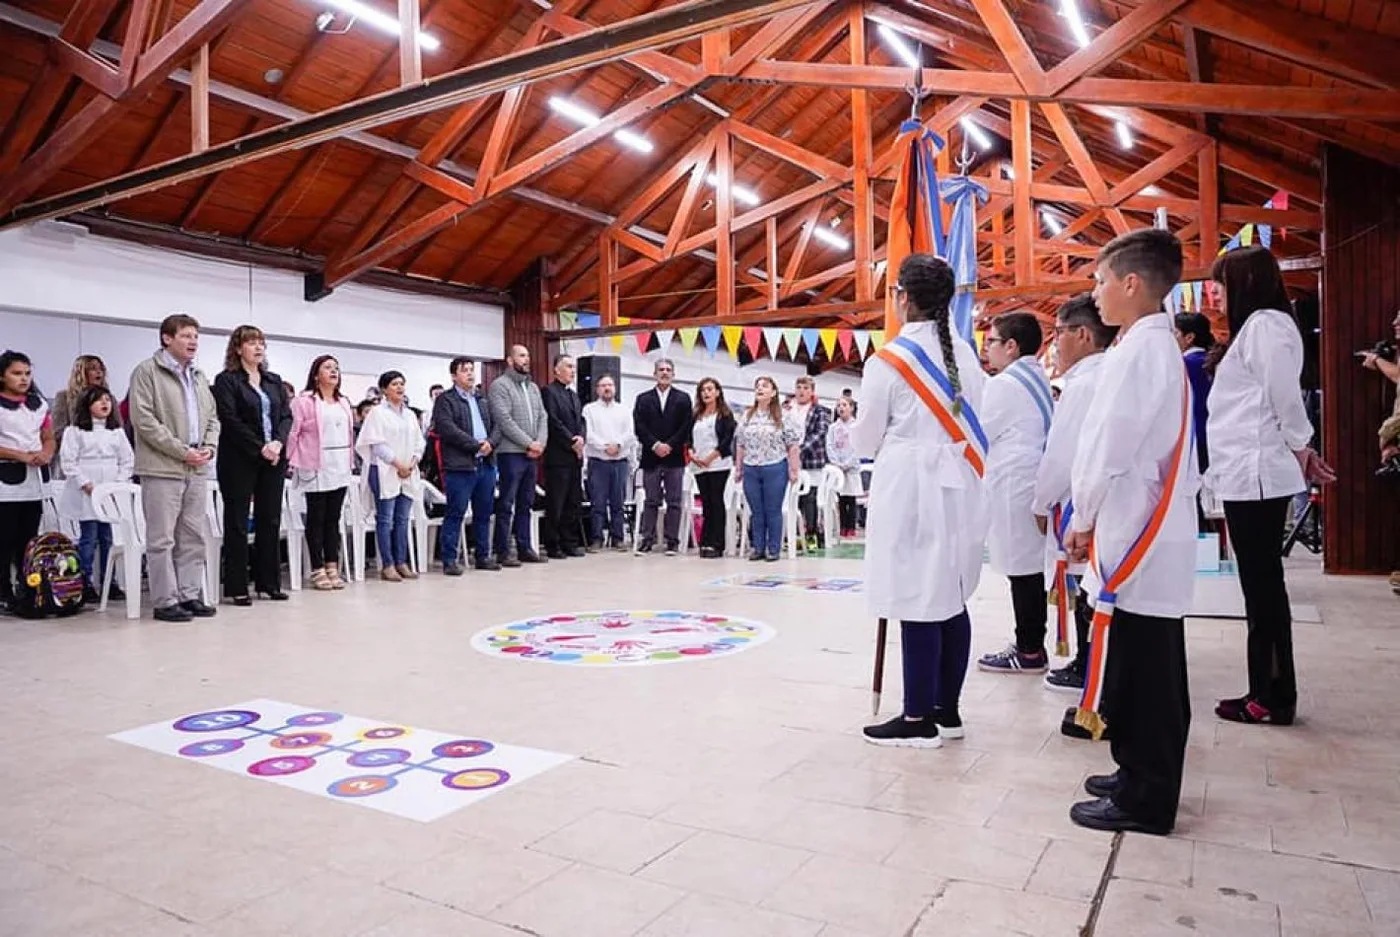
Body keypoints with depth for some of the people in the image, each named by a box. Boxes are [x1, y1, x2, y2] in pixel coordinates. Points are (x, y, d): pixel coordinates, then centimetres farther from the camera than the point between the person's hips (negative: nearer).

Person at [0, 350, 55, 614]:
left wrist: (47, 454, -4)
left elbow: (49, 438, 17)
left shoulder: (39, 403, 14)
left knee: (29, 540, 9)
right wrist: (21, 455, -17)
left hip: (33, 480, 5)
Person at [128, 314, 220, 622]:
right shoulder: (147, 372, -4)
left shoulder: (199, 376, 18)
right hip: (162, 468, -7)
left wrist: (210, 447, 1)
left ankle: (189, 595, 17)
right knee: (162, 538, -2)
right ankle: (165, 601, 4)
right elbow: (144, 419, -12)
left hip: (198, 469, 7)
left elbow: (212, 416, 20)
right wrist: (182, 450, -15)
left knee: (194, 537, 9)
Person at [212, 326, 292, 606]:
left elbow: (286, 415, 8)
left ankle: (268, 583, 13)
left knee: (270, 521, 6)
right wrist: (260, 448, -15)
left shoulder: (274, 381, 15)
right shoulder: (226, 380, -1)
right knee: (237, 523, 1)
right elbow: (231, 420, -11)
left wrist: (278, 442, -10)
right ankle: (237, 588, 6)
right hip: (240, 460, -5)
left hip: (273, 459, 5)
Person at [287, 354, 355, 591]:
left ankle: (333, 568, 13)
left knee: (333, 519, 8)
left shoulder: (343, 402, 15)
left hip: (340, 469, 6)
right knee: (316, 519, 1)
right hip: (316, 469, -6)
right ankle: (318, 571, 7)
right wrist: (292, 462, -8)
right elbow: (293, 432, -6)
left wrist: (351, 463, 13)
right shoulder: (304, 400, -4)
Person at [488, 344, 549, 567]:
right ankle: (503, 551, 2)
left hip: (532, 454, 7)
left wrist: (540, 443, -4)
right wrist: (529, 443, -14)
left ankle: (524, 548, 18)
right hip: (511, 453, -7)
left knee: (526, 504, 12)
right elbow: (504, 420, -15)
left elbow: (543, 417, 13)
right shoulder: (500, 385, -6)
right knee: (506, 504, -3)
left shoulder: (533, 387, 18)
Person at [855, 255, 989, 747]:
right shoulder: (966, 354, 8)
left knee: (918, 601, -1)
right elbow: (979, 422, 11)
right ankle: (947, 710, 22)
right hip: (959, 485, 7)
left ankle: (919, 720, 8)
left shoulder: (888, 359, -10)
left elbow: (866, 440, -2)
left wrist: (855, 431, 19)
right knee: (951, 598, 12)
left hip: (911, 487, -7)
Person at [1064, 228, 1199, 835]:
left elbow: (1110, 448, -18)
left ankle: (1144, 799, 11)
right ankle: (1143, 778, 30)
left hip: (1135, 539, -10)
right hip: (1153, 536, 10)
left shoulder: (1138, 351, -16)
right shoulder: (1161, 347, 14)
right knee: (1148, 668, 17)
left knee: (1140, 670, 0)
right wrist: (1092, 520, 13)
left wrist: (1082, 520, -5)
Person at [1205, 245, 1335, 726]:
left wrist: (1299, 450, -1)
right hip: (1248, 475, 10)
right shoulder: (1254, 327, 20)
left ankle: (1272, 698, 5)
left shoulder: (1265, 324, -11)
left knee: (1263, 587, -3)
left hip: (1256, 475, -10)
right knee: (1262, 587, 11)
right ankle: (1270, 691, 18)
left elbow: (1283, 394, -14)